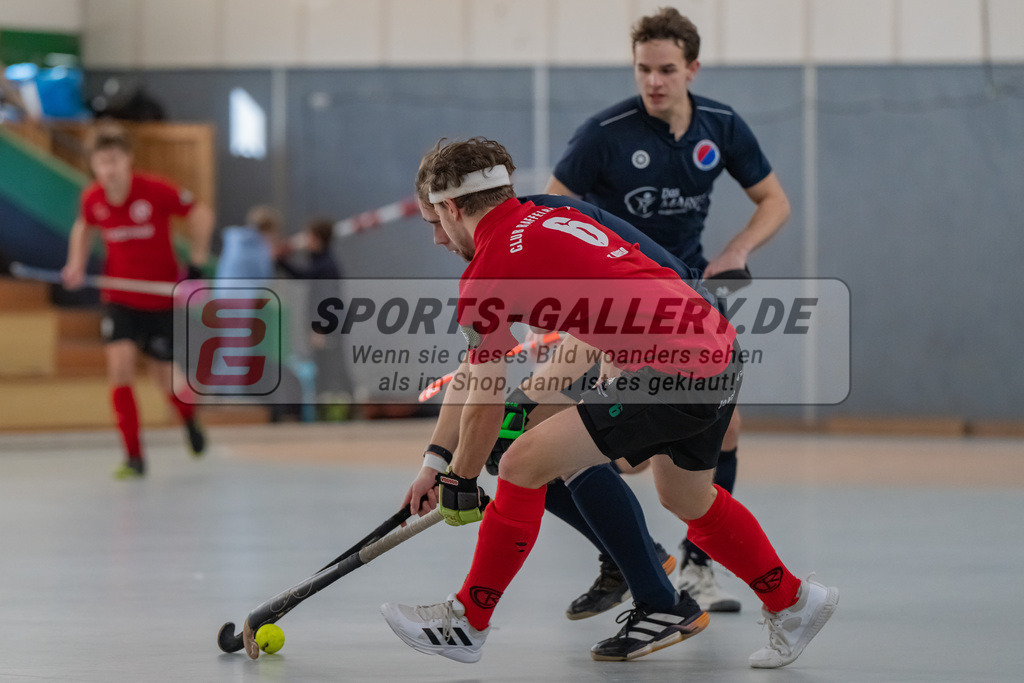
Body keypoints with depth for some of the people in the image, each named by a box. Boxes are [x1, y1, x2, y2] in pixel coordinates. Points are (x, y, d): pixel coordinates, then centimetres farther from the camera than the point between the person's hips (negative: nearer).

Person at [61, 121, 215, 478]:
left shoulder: (156, 191, -20)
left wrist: (196, 265, -9)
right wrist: (76, 265, 1)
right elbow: (84, 227, 16)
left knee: (167, 378, 6)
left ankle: (189, 418, 44)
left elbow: (201, 213, -7)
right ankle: (134, 456, -12)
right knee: (119, 362, -19)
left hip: (163, 298, -2)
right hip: (120, 298, 2)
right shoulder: (92, 199, -8)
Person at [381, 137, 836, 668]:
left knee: (524, 464, -2)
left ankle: (467, 623, 9)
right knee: (687, 499, 30)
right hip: (721, 350, 9)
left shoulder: (488, 271, -7)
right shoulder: (544, 220, 20)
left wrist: (460, 484, 11)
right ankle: (793, 603, 42)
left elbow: (485, 404, -4)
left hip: (671, 371, -9)